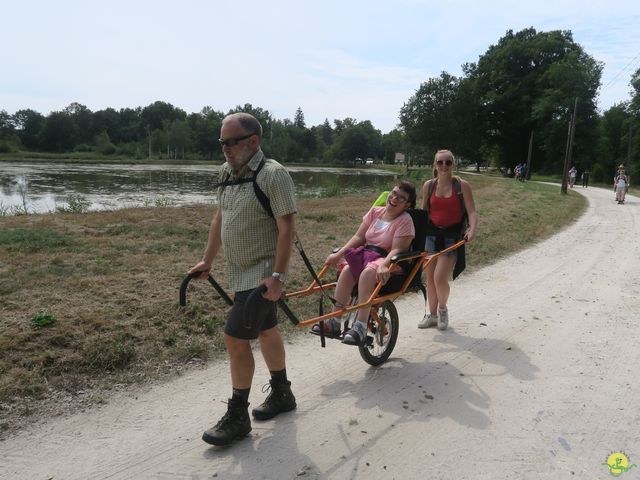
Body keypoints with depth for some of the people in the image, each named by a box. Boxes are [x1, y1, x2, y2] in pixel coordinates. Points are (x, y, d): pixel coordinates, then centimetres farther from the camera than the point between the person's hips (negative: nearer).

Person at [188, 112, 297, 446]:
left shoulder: (273, 174, -17)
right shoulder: (228, 173, 7)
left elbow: (286, 228, -21)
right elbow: (220, 217, 15)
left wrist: (278, 276, -25)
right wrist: (207, 260, 16)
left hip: (262, 273, -8)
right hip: (240, 271, 8)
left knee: (236, 338, -8)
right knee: (266, 331, 19)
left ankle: (237, 417, 9)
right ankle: (282, 394, 37)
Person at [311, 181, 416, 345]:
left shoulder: (405, 220, -5)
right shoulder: (375, 211, 11)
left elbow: (397, 249, -17)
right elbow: (359, 237, 9)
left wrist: (383, 266, -35)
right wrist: (338, 254, -2)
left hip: (391, 262, -5)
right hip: (366, 254, 5)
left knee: (368, 272, -37)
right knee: (347, 270, -27)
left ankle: (360, 327, -38)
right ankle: (334, 323, -26)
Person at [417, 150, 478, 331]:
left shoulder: (462, 185, -7)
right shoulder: (428, 185, 2)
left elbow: (472, 211, -11)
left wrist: (472, 229, -28)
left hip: (452, 236, -3)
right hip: (431, 234, 4)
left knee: (440, 278, -12)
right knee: (430, 277, 7)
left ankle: (443, 309, 18)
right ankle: (432, 314, 27)